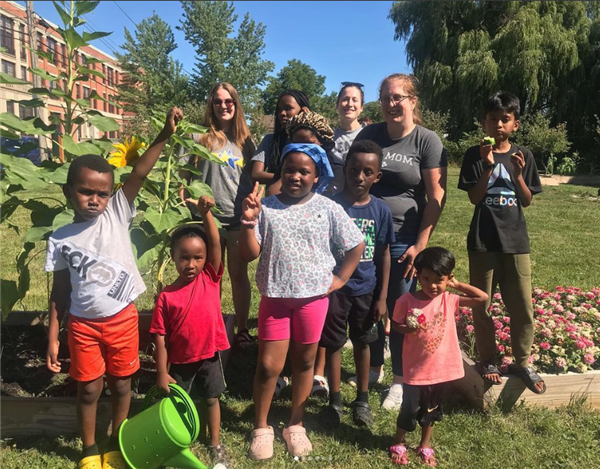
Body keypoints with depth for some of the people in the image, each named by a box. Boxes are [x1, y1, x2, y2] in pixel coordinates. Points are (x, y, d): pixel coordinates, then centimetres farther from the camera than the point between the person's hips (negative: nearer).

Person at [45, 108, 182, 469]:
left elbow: (139, 174, -20)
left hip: (123, 319, 0)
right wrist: (53, 338, 2)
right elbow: (60, 291, 2)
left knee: (121, 386, 15)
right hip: (84, 325, 0)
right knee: (89, 390, 13)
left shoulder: (117, 215, -6)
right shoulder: (61, 239, -4)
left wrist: (165, 135, -30)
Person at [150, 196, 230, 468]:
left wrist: (206, 213, -36)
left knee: (211, 399, 18)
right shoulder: (167, 296, -12)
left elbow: (215, 244, -23)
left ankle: (215, 444, 36)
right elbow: (160, 338, -9)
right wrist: (162, 373, -9)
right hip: (180, 361, 0)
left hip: (209, 356, 1)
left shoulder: (210, 278, -9)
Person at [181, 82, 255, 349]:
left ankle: (242, 328, 21)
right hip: (207, 217, -1)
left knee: (239, 274, 8)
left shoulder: (245, 140, 10)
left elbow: (254, 179, 13)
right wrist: (186, 204, -6)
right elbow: (185, 174, 2)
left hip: (238, 217, 2)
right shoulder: (200, 137, 1)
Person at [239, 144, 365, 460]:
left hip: (314, 297, 1)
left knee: (304, 362, 14)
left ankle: (295, 425, 34)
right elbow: (249, 254, -7)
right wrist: (249, 221, -20)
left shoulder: (328, 209, -3)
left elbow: (357, 245, 5)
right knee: (268, 365, 4)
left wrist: (340, 279, 0)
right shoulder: (266, 207, -5)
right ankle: (261, 428, 26)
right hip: (275, 297, -1)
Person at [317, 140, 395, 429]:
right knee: (333, 343, 10)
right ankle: (335, 401, 29)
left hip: (367, 289, 2)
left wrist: (382, 297, 1)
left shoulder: (381, 210, -4)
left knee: (362, 342, 17)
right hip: (335, 287, -2)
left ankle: (362, 399, 35)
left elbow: (384, 254, 1)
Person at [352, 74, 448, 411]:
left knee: (399, 309, 5)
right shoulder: (369, 135, 6)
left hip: (403, 239, -3)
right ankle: (373, 368, 32)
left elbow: (436, 198, -6)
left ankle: (401, 381, 23)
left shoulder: (427, 141, -4)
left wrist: (420, 246, -11)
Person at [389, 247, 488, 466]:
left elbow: (482, 298, -7)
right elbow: (395, 325, -2)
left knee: (431, 410, 21)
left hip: (442, 367, 3)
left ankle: (425, 446, 42)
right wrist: (408, 328, -22)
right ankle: (398, 444, 34)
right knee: (409, 409, 9)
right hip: (416, 368, -3)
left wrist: (457, 284, -8)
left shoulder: (449, 300, -8)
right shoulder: (406, 300, -14)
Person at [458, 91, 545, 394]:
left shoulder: (523, 156, 4)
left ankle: (522, 362, 22)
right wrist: (488, 167, -20)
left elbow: (527, 201, 4)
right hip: (483, 241, -1)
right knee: (481, 305, 7)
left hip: (515, 240, 2)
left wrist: (518, 175, -13)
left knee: (522, 305, 5)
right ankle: (487, 360, 23)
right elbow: (474, 198, -8)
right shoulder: (475, 155, -2)